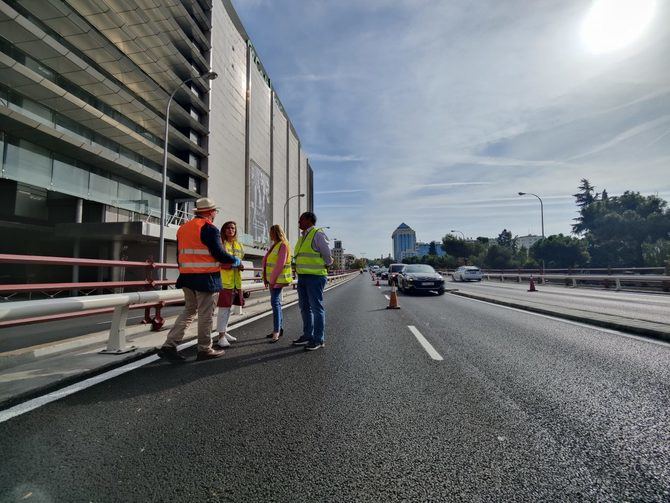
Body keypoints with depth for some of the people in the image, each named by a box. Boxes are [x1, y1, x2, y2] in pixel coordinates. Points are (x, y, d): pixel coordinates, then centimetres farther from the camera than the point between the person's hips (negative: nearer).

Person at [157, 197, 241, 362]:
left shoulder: (183, 228, 15)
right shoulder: (209, 228, -11)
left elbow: (179, 255, 18)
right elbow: (218, 253, -16)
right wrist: (235, 260, 1)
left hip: (187, 276, 8)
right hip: (205, 277, -8)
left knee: (189, 310, 16)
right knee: (205, 313, 3)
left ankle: (169, 345, 9)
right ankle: (204, 349, 13)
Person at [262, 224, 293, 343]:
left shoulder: (283, 245, -11)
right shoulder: (274, 245, 17)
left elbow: (280, 264, -18)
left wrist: (273, 279, -17)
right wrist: (267, 278, 12)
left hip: (278, 279, -9)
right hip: (272, 278, 9)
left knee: (275, 302, -13)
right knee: (276, 302, 12)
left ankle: (276, 331, -11)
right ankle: (279, 329, 20)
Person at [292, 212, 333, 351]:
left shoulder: (318, 234, -9)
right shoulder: (302, 236, 16)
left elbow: (327, 254, -7)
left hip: (315, 277, -9)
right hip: (302, 277, 9)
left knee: (316, 308, -4)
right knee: (305, 307, 13)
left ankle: (319, 339, 4)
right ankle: (307, 335, 24)